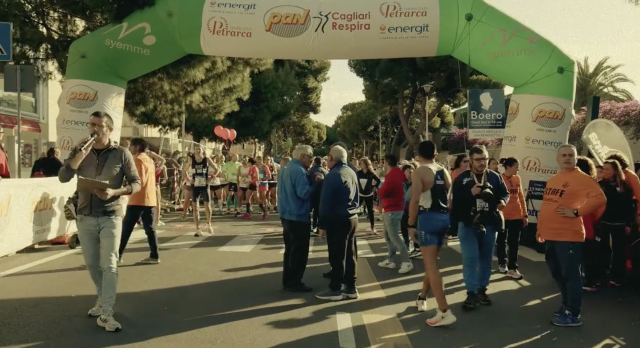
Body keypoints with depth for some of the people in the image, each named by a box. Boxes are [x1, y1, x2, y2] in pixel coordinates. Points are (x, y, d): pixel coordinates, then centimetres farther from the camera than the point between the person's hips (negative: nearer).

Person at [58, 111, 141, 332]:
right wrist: (82, 154, -19)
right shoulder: (80, 151, 5)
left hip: (110, 216, -3)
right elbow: (62, 178, -7)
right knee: (92, 264, 13)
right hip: (85, 216, 4)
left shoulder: (121, 153, -3)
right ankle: (102, 300, 33)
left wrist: (114, 192, -20)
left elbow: (136, 183, -2)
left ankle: (106, 314, -8)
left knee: (109, 264, -8)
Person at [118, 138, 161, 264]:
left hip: (138, 200, -8)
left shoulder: (138, 159, -9)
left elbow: (139, 181, -15)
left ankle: (118, 255, 5)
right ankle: (154, 256, 2)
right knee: (150, 228, 5)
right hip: (150, 199, 8)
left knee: (126, 228, 0)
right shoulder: (149, 160, 17)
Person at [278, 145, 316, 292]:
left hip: (287, 214, 10)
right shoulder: (299, 170, -19)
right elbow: (304, 193, -26)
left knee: (290, 249, 16)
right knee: (299, 251, -1)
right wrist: (315, 183, -11)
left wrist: (309, 179, 10)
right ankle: (294, 282, 4)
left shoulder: (285, 167, 13)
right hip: (298, 216, -10)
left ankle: (287, 280, 21)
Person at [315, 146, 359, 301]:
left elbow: (326, 202, -15)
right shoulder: (352, 173, 10)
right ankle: (351, 288, 18)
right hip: (352, 218, 8)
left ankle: (335, 290, 6)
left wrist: (322, 225, -11)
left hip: (337, 220, -8)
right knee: (350, 254, 12)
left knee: (337, 256, -1)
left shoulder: (332, 175, -15)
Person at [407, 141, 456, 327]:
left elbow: (415, 201, -15)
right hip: (444, 217, 7)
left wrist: (411, 225, -10)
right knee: (431, 262, 21)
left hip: (428, 217, -7)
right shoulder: (444, 171, 11)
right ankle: (422, 298, 38)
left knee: (431, 265, -7)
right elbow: (451, 197, 13)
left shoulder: (419, 172, -8)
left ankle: (445, 312, -12)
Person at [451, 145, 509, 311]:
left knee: (486, 258, 12)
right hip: (468, 224, -3)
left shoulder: (495, 177, 3)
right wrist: (470, 193, -22)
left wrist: (503, 201, -13)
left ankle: (482, 290, 25)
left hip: (489, 224, 3)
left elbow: (505, 193, 8)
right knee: (470, 258, -7)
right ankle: (472, 293, 1)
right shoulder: (462, 178, -4)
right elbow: (455, 200, -10)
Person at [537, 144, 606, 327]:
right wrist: (540, 228, 20)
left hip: (568, 236, -8)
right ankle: (566, 305, 32)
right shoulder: (552, 180, 16)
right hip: (550, 235, 8)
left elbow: (599, 198, -21)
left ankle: (573, 315, 5)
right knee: (557, 273, 17)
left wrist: (576, 212, -20)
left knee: (570, 274, -3)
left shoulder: (581, 178, -9)